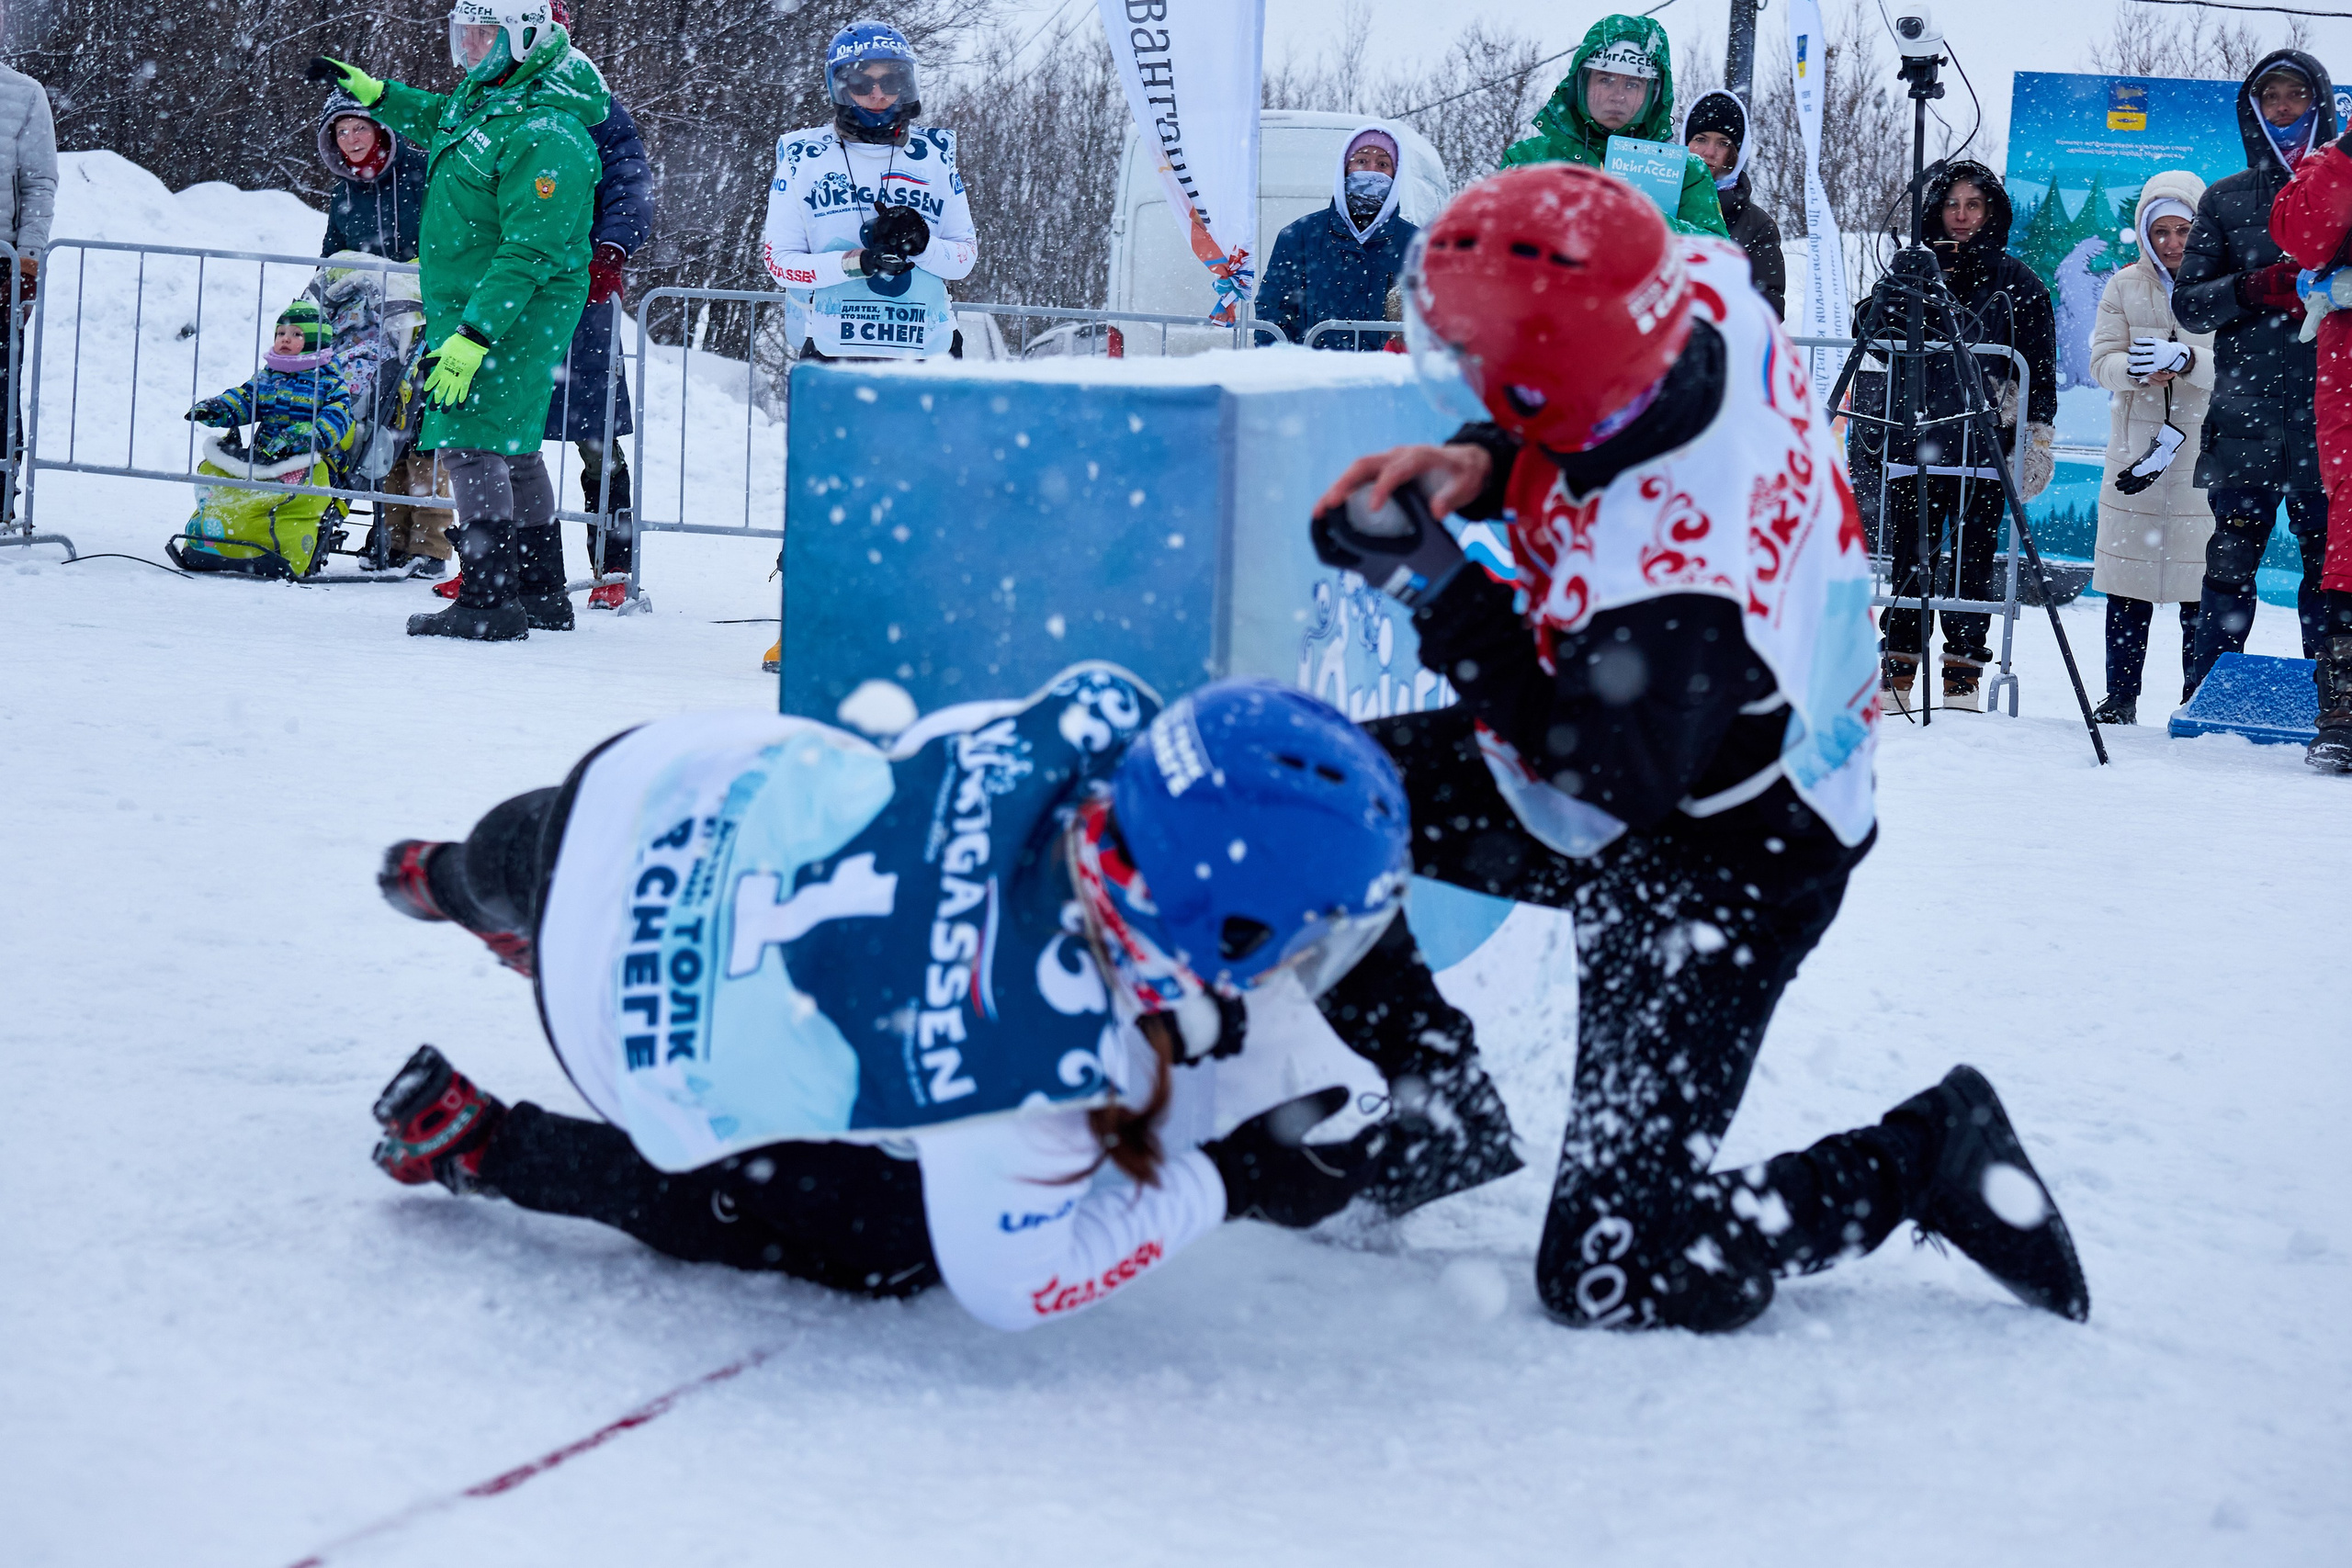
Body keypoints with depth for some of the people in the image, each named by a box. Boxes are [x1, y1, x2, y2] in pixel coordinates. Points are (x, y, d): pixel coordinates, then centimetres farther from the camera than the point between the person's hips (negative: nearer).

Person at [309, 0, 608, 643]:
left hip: (510, 312, -10)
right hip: (467, 307, 10)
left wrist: (472, 337, -29)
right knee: (511, 450, 16)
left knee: (469, 444, -15)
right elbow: (436, 118, 35)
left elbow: (528, 253, -26)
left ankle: (490, 602, -15)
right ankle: (542, 594, 25)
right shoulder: (486, 95, 8)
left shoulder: (546, 136, -22)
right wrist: (373, 93, 24)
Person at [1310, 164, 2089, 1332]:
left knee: (1612, 1279, -6)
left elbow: (1588, 786, -26)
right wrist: (1480, 466, -15)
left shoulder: (1667, 599, -41)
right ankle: (1435, 1098, 27)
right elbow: (1574, 408, 4)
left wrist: (1434, 589, -25)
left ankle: (1924, 1164, 11)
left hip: (1716, 862, -9)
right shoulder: (1700, 286, -19)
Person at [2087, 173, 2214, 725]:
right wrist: (2138, 369, -19)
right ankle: (2120, 699, 12)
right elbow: (2102, 361, 2)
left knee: (2201, 585, -2)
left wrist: (2184, 359, -26)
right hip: (2134, 448, 2)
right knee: (2127, 581, 4)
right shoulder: (2125, 287, 7)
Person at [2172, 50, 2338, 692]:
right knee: (2232, 551, -4)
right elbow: (2189, 303, 10)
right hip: (2246, 404, 1)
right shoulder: (2226, 199, 15)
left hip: (2330, 400, -1)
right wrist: (2256, 288, -8)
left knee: (2328, 554, -4)